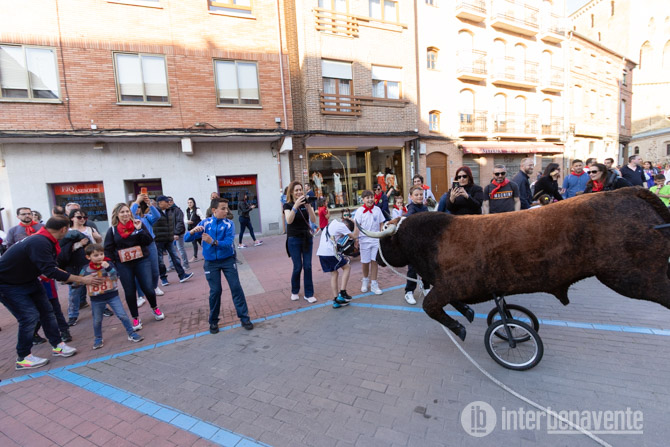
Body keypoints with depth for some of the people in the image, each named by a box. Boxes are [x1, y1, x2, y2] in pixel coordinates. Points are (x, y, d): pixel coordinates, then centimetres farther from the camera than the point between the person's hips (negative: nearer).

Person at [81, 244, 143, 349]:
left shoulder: (107, 264, -7)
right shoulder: (86, 269, -3)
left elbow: (114, 276, -22)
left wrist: (108, 267, -35)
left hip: (112, 296, -1)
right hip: (96, 300, 2)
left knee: (123, 315, -3)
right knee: (97, 321, 15)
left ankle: (131, 334, 10)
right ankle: (98, 339, 37)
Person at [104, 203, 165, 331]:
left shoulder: (139, 224, 1)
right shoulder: (112, 230, 1)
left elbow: (149, 241, -6)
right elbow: (108, 249, 2)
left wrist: (140, 230, -18)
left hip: (142, 262, 0)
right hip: (123, 265, 1)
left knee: (148, 288, -1)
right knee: (129, 292, 7)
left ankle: (154, 308, 28)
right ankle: (135, 318, 24)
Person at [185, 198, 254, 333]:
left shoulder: (229, 224, -9)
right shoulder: (205, 223, -4)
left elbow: (228, 243, -20)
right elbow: (187, 239, -6)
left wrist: (213, 242, -36)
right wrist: (193, 231, -28)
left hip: (228, 260, -1)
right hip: (211, 262, 1)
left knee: (236, 287, -3)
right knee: (215, 291, 5)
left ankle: (244, 317, 9)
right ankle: (213, 321, 23)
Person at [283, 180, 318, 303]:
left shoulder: (305, 204, 4)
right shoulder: (288, 205, -3)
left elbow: (314, 220, -8)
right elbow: (289, 220, -22)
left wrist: (308, 206, -19)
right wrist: (296, 205, -30)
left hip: (307, 238, 3)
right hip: (294, 239, -3)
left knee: (308, 266, 2)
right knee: (297, 267, 1)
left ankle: (309, 294, 13)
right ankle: (294, 292, 24)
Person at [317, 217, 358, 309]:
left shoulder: (331, 224, 26)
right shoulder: (341, 225, -1)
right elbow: (355, 235, -1)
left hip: (321, 253, 8)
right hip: (330, 253, -8)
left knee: (334, 274, 16)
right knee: (347, 267, 10)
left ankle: (336, 300, 14)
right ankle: (342, 293, 3)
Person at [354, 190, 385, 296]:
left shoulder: (377, 209, 1)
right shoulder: (360, 211, -4)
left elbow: (381, 224, 7)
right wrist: (356, 239, -7)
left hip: (376, 239, 1)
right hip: (364, 240, -1)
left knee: (374, 261, 2)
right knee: (365, 262, 10)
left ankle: (373, 284, 13)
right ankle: (365, 280, 33)